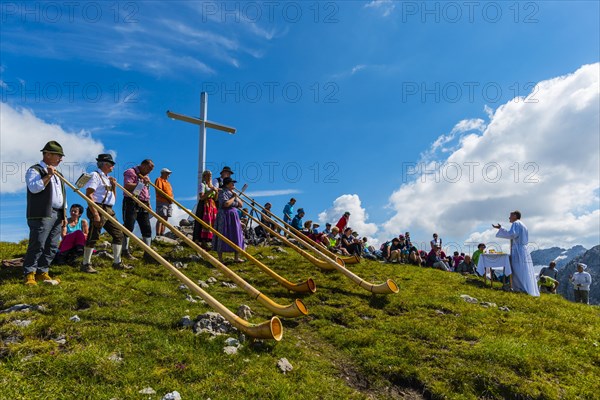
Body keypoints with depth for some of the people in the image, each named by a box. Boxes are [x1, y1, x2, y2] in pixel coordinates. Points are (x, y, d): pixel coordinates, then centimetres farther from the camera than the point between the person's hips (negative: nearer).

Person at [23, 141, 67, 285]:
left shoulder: (57, 174, 23)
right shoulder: (34, 170, -1)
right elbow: (34, 188, -20)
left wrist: (64, 215, 19)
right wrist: (48, 176, -21)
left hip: (57, 216, 8)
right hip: (41, 215, -8)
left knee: (52, 247, 7)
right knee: (37, 246, -8)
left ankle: (42, 272, 15)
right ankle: (29, 274, 1)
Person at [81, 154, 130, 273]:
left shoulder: (107, 178, 20)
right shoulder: (95, 175, -6)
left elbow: (113, 198, 24)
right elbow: (88, 195, -16)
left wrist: (114, 186, 8)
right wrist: (95, 214, -22)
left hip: (109, 211, 9)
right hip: (98, 209, -9)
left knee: (118, 234, 8)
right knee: (93, 237, -6)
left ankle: (117, 262, 16)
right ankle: (86, 264, 4)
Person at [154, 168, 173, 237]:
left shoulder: (167, 182, 25)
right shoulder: (159, 180, -1)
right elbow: (159, 191, -14)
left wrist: (171, 198, 2)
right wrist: (168, 198, -19)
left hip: (169, 202, 9)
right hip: (162, 202, -9)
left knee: (165, 219, 7)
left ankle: (162, 234, 9)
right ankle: (158, 235, -17)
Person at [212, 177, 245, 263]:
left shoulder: (233, 193, 16)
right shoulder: (222, 192, -8)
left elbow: (240, 205, 15)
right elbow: (226, 204, -24)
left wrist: (236, 197, 2)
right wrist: (233, 197, -10)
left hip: (234, 216, 8)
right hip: (224, 216, -8)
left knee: (237, 236, 6)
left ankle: (236, 257, 13)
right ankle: (220, 258, 4)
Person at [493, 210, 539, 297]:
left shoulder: (516, 224, -7)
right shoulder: (524, 226, 21)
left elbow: (511, 234, -24)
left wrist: (500, 228, -20)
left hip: (518, 252, -9)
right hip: (524, 251, 9)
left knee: (518, 273, -10)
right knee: (526, 274, 8)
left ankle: (521, 290, -13)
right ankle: (530, 291, 8)